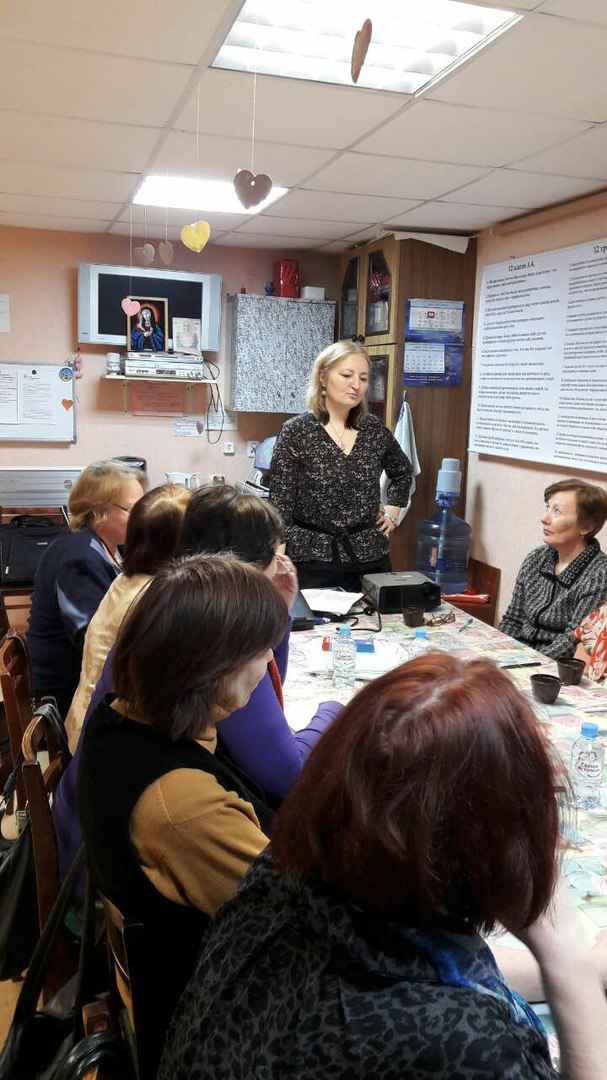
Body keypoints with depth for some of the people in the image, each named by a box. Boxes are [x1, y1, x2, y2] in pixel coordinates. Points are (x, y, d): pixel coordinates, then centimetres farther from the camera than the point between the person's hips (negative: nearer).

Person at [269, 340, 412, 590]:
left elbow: (402, 472, 26)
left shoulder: (375, 429, 5)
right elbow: (280, 506, -9)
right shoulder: (295, 431, -7)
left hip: (370, 558, 4)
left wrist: (392, 514, 15)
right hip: (313, 561, -4)